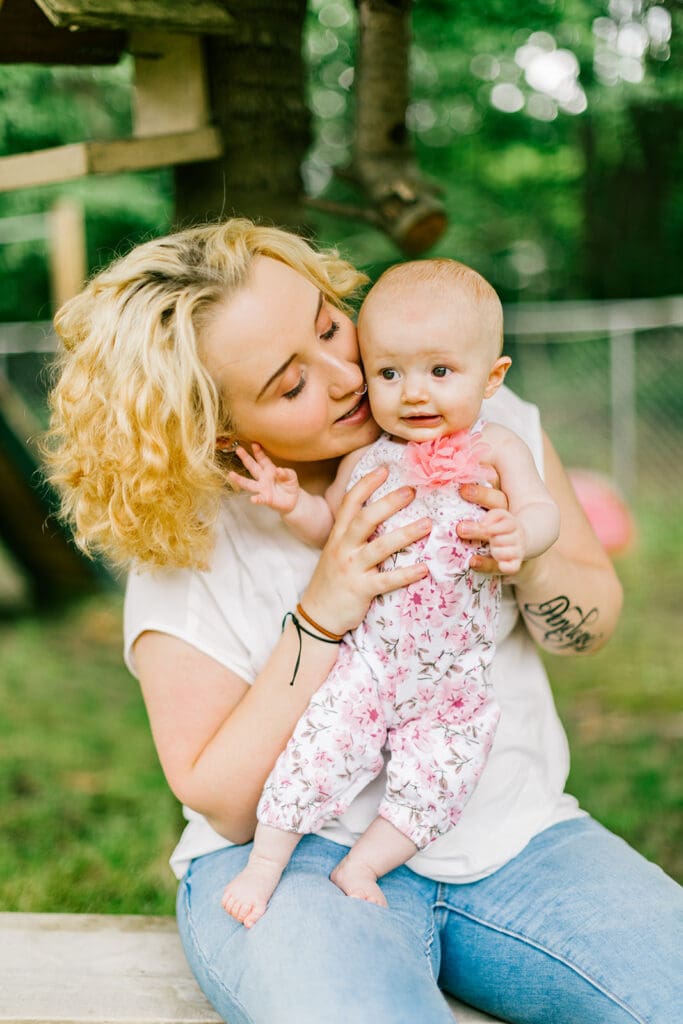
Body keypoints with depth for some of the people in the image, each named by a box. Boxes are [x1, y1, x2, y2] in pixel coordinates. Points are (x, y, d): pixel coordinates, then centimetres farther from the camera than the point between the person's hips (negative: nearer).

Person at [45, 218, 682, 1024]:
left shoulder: (479, 421, -3)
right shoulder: (186, 543, -10)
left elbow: (593, 624, 8)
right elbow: (223, 803, -9)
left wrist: (532, 564, -17)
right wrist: (320, 618, -22)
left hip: (514, 840, 4)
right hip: (299, 857, -3)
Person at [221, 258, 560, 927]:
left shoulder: (496, 447, 5)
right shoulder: (367, 459, 5)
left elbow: (541, 510, -1)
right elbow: (329, 524, 12)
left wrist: (518, 536, -24)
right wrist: (292, 503, -8)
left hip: (455, 676, 1)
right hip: (366, 654, -1)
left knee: (437, 778, -10)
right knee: (319, 747, -14)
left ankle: (358, 870, 10)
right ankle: (266, 864, 6)